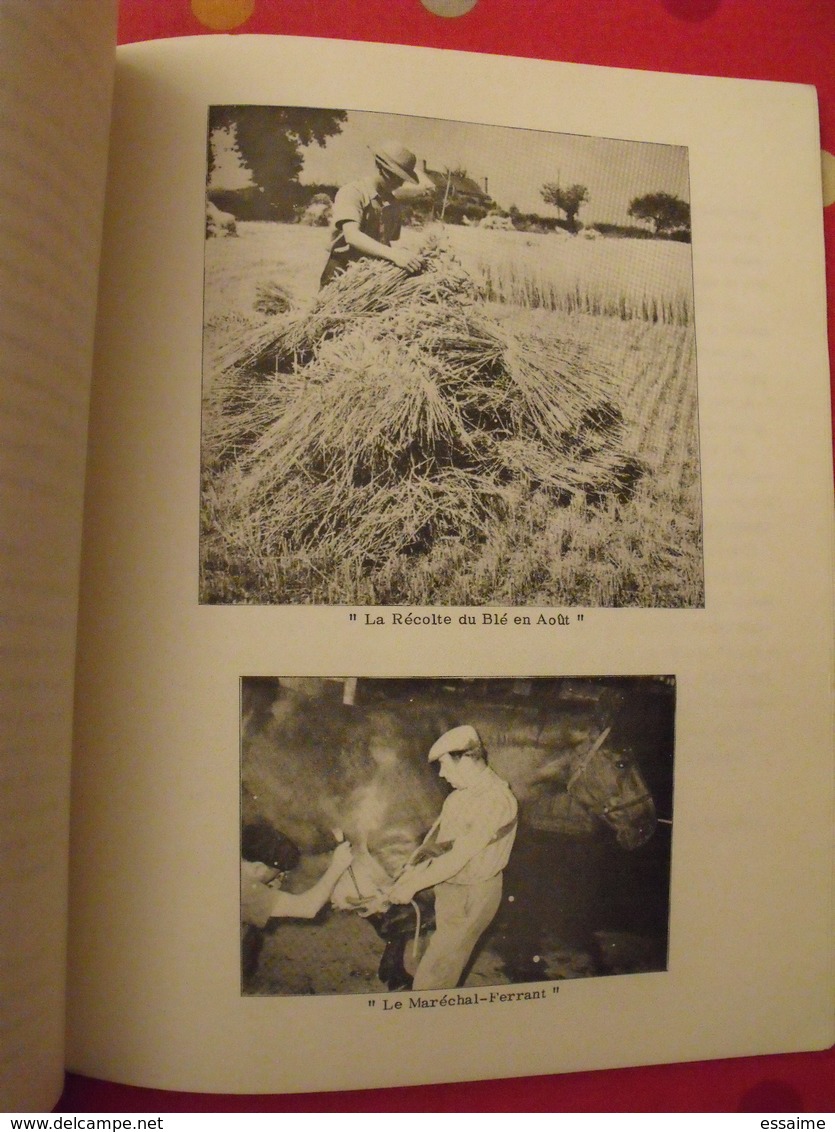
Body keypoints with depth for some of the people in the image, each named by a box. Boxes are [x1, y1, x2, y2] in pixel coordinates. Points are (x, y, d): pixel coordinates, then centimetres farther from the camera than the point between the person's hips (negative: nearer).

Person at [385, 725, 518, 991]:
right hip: (448, 885, 7)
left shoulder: (496, 800, -26)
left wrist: (413, 884, -22)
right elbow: (437, 832, 7)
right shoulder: (461, 793, 2)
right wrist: (413, 866, -8)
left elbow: (459, 856, -27)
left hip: (471, 895, -7)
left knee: (433, 974, 2)